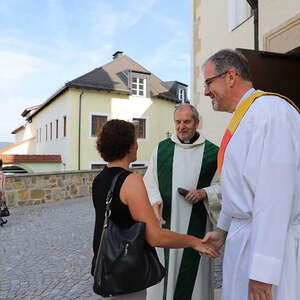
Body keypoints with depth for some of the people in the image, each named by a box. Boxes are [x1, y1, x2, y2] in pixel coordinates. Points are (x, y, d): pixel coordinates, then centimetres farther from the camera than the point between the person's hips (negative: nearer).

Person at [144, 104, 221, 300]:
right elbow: (150, 182, 4)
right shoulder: (162, 149, 5)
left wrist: (205, 193, -13)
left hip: (197, 224, -1)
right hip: (166, 221, 1)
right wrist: (155, 201, -13)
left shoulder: (212, 152, 0)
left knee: (193, 272, 8)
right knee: (163, 268, 10)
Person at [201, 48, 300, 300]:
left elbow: (274, 194, -25)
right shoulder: (242, 116, 12)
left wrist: (262, 271, -23)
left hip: (269, 240, -9)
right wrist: (223, 228, 22)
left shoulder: (269, 110, -18)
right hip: (242, 234, 9)